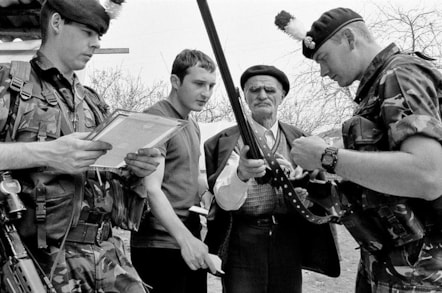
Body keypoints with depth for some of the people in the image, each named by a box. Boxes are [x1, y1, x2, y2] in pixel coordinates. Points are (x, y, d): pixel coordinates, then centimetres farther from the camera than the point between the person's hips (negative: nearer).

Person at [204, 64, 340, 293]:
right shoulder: (227, 141, -1)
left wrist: (299, 185, -15)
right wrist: (242, 174, -35)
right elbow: (225, 201, -14)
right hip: (243, 243, -2)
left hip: (288, 242, 3)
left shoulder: (298, 139, 8)